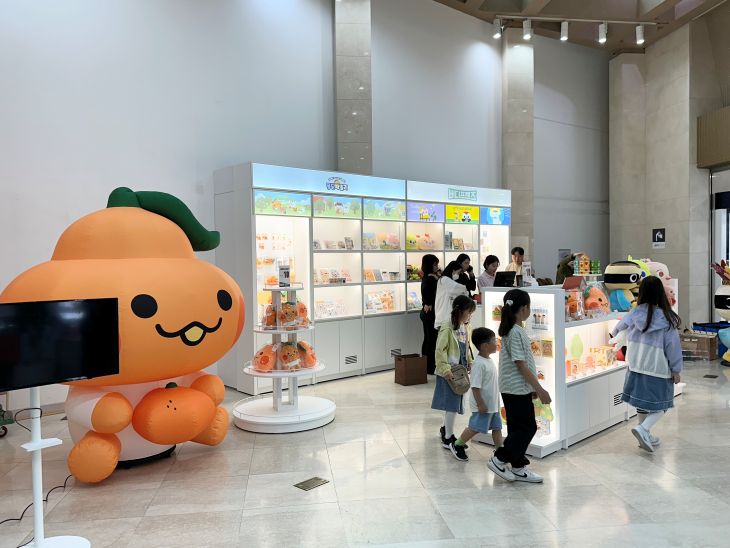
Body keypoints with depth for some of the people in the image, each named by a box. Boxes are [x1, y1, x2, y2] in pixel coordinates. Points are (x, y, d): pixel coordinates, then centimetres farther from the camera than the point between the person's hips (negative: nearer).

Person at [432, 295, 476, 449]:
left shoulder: (466, 328, 6)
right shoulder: (447, 328, -19)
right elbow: (440, 351, -20)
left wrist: (471, 364, 11)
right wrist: (445, 370, -22)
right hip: (449, 373, -8)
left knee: (452, 403, 18)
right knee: (452, 404, -3)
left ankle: (445, 429, 37)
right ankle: (448, 438, 8)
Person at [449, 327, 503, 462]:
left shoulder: (489, 361, 7)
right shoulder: (479, 364, -23)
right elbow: (475, 386, -24)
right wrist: (480, 404, -23)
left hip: (493, 404, 9)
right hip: (482, 405, -9)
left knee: (497, 427, 11)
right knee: (475, 428, 2)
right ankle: (457, 445, 20)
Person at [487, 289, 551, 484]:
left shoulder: (514, 330, 11)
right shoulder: (515, 332, -19)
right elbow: (521, 365, -20)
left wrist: (534, 387, 19)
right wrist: (539, 389, -16)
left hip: (518, 388, 10)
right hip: (517, 389, -10)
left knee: (518, 428, 14)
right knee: (527, 427, -2)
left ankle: (518, 468, 22)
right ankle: (499, 460, 5)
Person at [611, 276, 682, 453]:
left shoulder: (635, 314, -6)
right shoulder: (666, 318, -16)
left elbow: (620, 327, 15)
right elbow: (673, 345, -10)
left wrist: (615, 333, 39)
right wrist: (676, 371, 0)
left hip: (636, 367, 4)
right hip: (659, 370, -4)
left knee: (643, 402, 16)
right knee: (660, 405, 8)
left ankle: (645, 437, 26)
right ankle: (642, 429, -13)